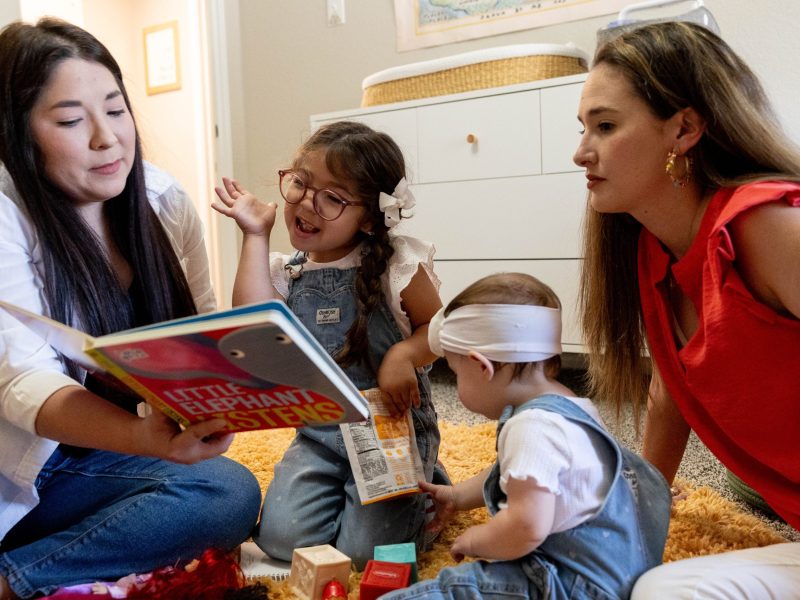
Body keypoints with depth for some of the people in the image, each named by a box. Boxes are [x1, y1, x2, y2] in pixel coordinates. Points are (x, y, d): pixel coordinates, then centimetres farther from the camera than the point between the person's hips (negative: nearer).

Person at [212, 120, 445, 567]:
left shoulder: (395, 263, -10)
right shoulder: (287, 272, 2)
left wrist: (405, 354, -26)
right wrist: (256, 235, -12)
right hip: (319, 433, 4)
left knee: (366, 550, -8)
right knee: (281, 539, -8)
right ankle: (342, 488, 21)